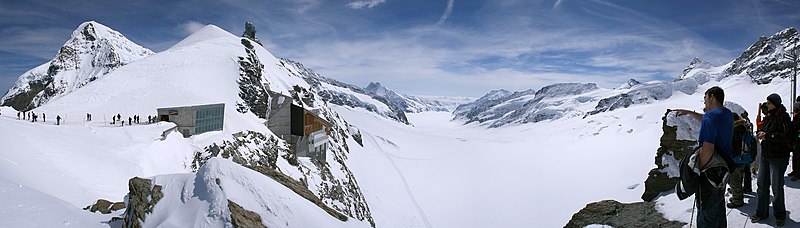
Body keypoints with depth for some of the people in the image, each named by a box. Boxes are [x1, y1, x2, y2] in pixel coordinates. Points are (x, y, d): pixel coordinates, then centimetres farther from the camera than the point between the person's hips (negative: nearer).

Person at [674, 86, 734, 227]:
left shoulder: (710, 116, -22)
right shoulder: (728, 114, 5)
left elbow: (707, 149, -30)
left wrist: (699, 168, -18)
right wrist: (689, 113, 31)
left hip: (710, 173, -9)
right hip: (724, 172, 9)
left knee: (706, 215, 1)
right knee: (719, 208, 24)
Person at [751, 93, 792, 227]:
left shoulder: (783, 117, -14)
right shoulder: (768, 116, 11)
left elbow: (786, 136, -23)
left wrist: (767, 136, -23)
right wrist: (761, 133, 1)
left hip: (778, 157, -8)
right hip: (765, 155, 8)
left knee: (777, 187, 1)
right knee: (762, 184, 11)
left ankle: (780, 215, 17)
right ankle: (762, 212, 22)